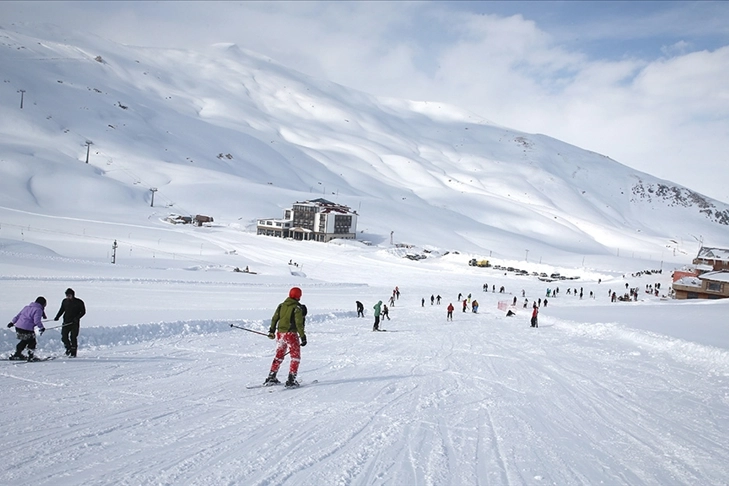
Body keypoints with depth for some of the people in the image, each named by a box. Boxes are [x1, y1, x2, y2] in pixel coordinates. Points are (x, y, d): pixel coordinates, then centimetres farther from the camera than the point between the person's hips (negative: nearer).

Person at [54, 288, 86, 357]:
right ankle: (68, 348, 21)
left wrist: (77, 318, -17)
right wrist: (57, 317, 5)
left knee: (73, 337, -7)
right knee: (64, 337, -3)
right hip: (66, 322, 4)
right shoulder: (64, 301, 8)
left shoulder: (79, 302, -4)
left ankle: (73, 353, 0)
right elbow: (61, 310, 20)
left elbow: (83, 311, -3)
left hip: (75, 323, -4)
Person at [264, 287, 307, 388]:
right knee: (296, 357, 5)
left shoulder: (281, 305, 7)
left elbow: (274, 319, 11)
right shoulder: (297, 308, -12)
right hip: (291, 334, -6)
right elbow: (299, 324, -15)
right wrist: (303, 337, -9)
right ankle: (291, 380, -2)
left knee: (279, 356, 20)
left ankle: (271, 378, 23)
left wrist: (271, 331, 21)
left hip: (280, 333, 6)